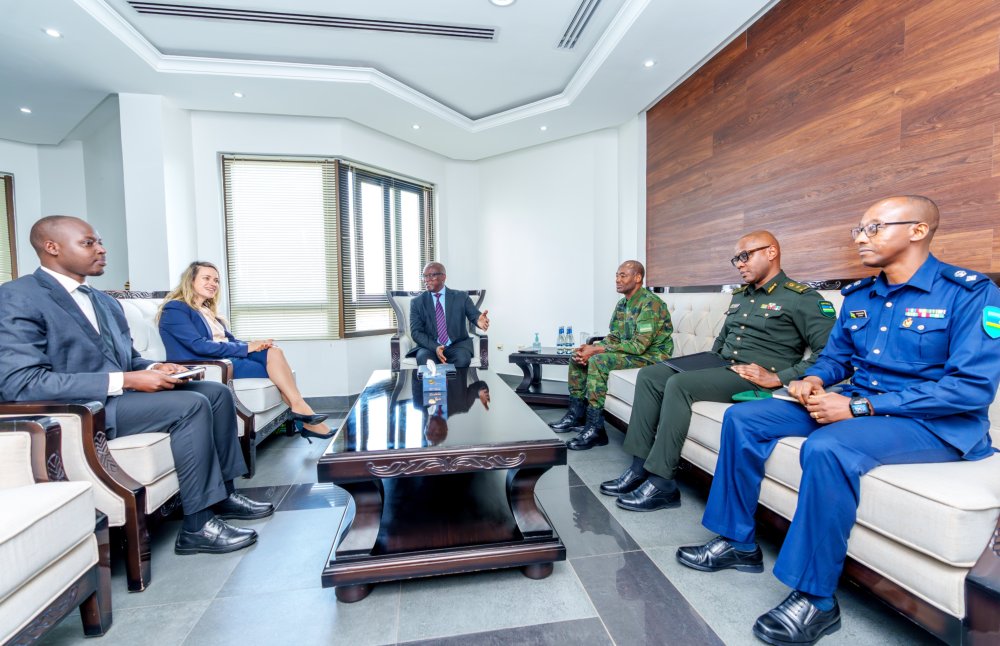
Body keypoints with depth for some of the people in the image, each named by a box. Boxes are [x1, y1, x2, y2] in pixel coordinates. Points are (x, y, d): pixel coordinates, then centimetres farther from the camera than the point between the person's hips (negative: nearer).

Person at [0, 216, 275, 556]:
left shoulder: (106, 302, 17)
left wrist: (155, 369, -4)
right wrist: (126, 381, -25)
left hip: (122, 393, 8)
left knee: (216, 391, -4)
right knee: (192, 404, -26)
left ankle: (223, 493, 4)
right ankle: (197, 525, -16)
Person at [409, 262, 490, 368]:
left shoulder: (461, 297, 6)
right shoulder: (417, 302, 6)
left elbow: (474, 315, -5)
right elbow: (416, 332, -1)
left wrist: (479, 320, -33)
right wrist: (434, 347, -20)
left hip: (457, 345, 0)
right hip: (430, 347, 0)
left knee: (462, 360, -32)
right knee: (424, 360, -32)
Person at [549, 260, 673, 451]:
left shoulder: (650, 303, -19)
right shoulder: (622, 303, 9)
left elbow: (639, 345, -26)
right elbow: (614, 337, 10)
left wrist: (596, 350, -26)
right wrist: (591, 347, -11)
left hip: (651, 355, -9)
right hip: (627, 351, 9)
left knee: (598, 361, -30)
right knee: (578, 355, 3)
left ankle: (595, 429, -24)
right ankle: (576, 413, 10)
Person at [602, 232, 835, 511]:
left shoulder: (802, 298, -4)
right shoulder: (739, 295, 20)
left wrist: (779, 377, -19)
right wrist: (707, 363, 12)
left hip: (755, 379, -8)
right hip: (721, 369, 8)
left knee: (679, 384, -31)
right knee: (649, 375, -8)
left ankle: (661, 483, -23)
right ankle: (640, 466, -10)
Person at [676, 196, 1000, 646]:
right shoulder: (858, 295, 10)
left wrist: (859, 406, -24)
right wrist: (814, 380, -7)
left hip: (935, 423, -7)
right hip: (855, 407, 7)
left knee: (827, 448, -38)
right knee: (742, 418, -8)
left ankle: (816, 599, -20)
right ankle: (737, 541, 2)